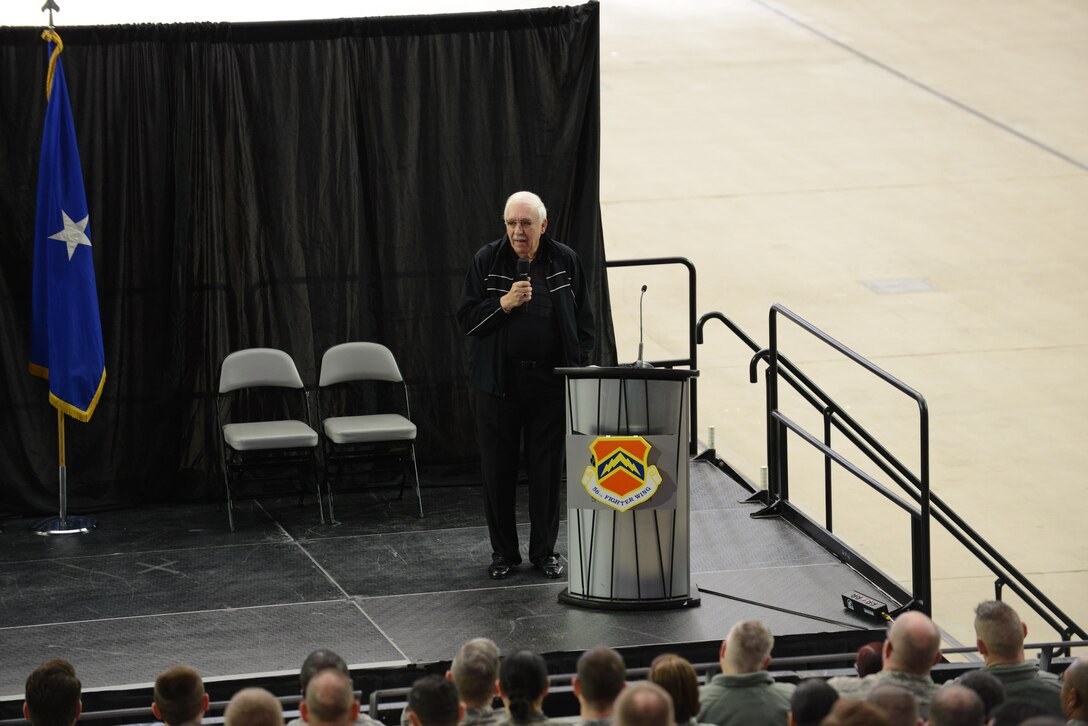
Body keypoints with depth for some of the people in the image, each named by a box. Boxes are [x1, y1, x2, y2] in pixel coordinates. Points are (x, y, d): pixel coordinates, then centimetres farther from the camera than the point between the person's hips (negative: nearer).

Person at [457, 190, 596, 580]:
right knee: (498, 470, 3)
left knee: (547, 469, 4)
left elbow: (584, 321, 10)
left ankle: (544, 551, 14)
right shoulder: (487, 262, 2)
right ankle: (503, 552, 13)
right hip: (499, 381, 0)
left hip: (550, 382, 0)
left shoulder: (565, 262, 5)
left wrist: (577, 369, 2)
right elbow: (466, 318, -1)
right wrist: (503, 304, -17)